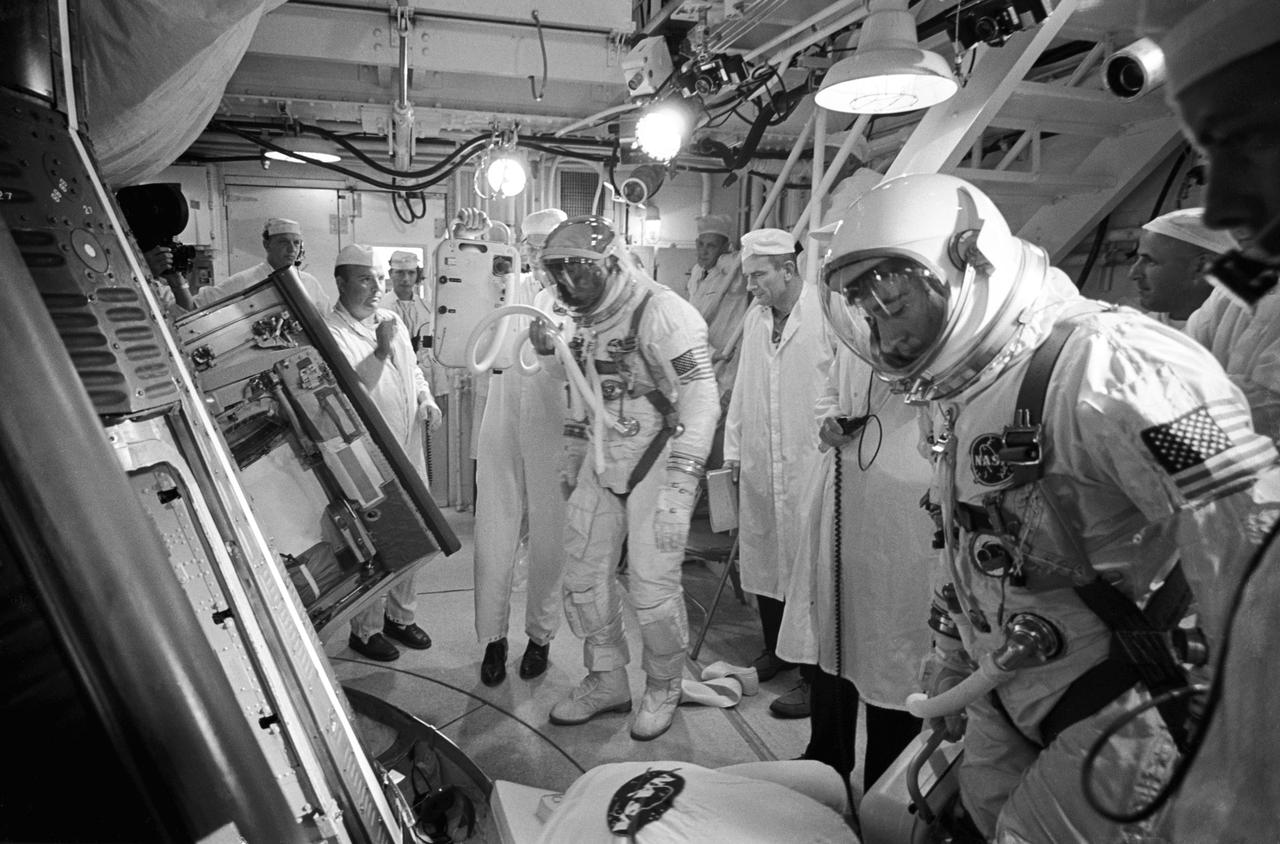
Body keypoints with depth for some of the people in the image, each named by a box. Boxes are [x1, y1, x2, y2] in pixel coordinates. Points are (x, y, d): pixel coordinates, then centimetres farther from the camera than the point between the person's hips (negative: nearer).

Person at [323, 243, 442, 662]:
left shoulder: (391, 320, 12)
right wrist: (380, 351, -27)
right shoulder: (330, 331, -11)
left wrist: (426, 399, 5)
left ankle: (400, 615, 34)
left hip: (409, 449, 7)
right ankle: (365, 630, 21)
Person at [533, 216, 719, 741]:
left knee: (652, 586, -2)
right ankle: (607, 682, 29)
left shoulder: (661, 313, -19)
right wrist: (571, 460, 19)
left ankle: (663, 691, 24)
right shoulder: (584, 321, 7)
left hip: (657, 463, -7)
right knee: (583, 573, 10)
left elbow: (701, 400, -23)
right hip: (603, 463, 8)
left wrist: (679, 487, -26)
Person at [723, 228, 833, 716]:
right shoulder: (755, 318, 11)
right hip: (759, 465, 7)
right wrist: (733, 448, 15)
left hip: (810, 464, -7)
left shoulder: (827, 314, -12)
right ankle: (775, 652, 35)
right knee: (761, 562, 16)